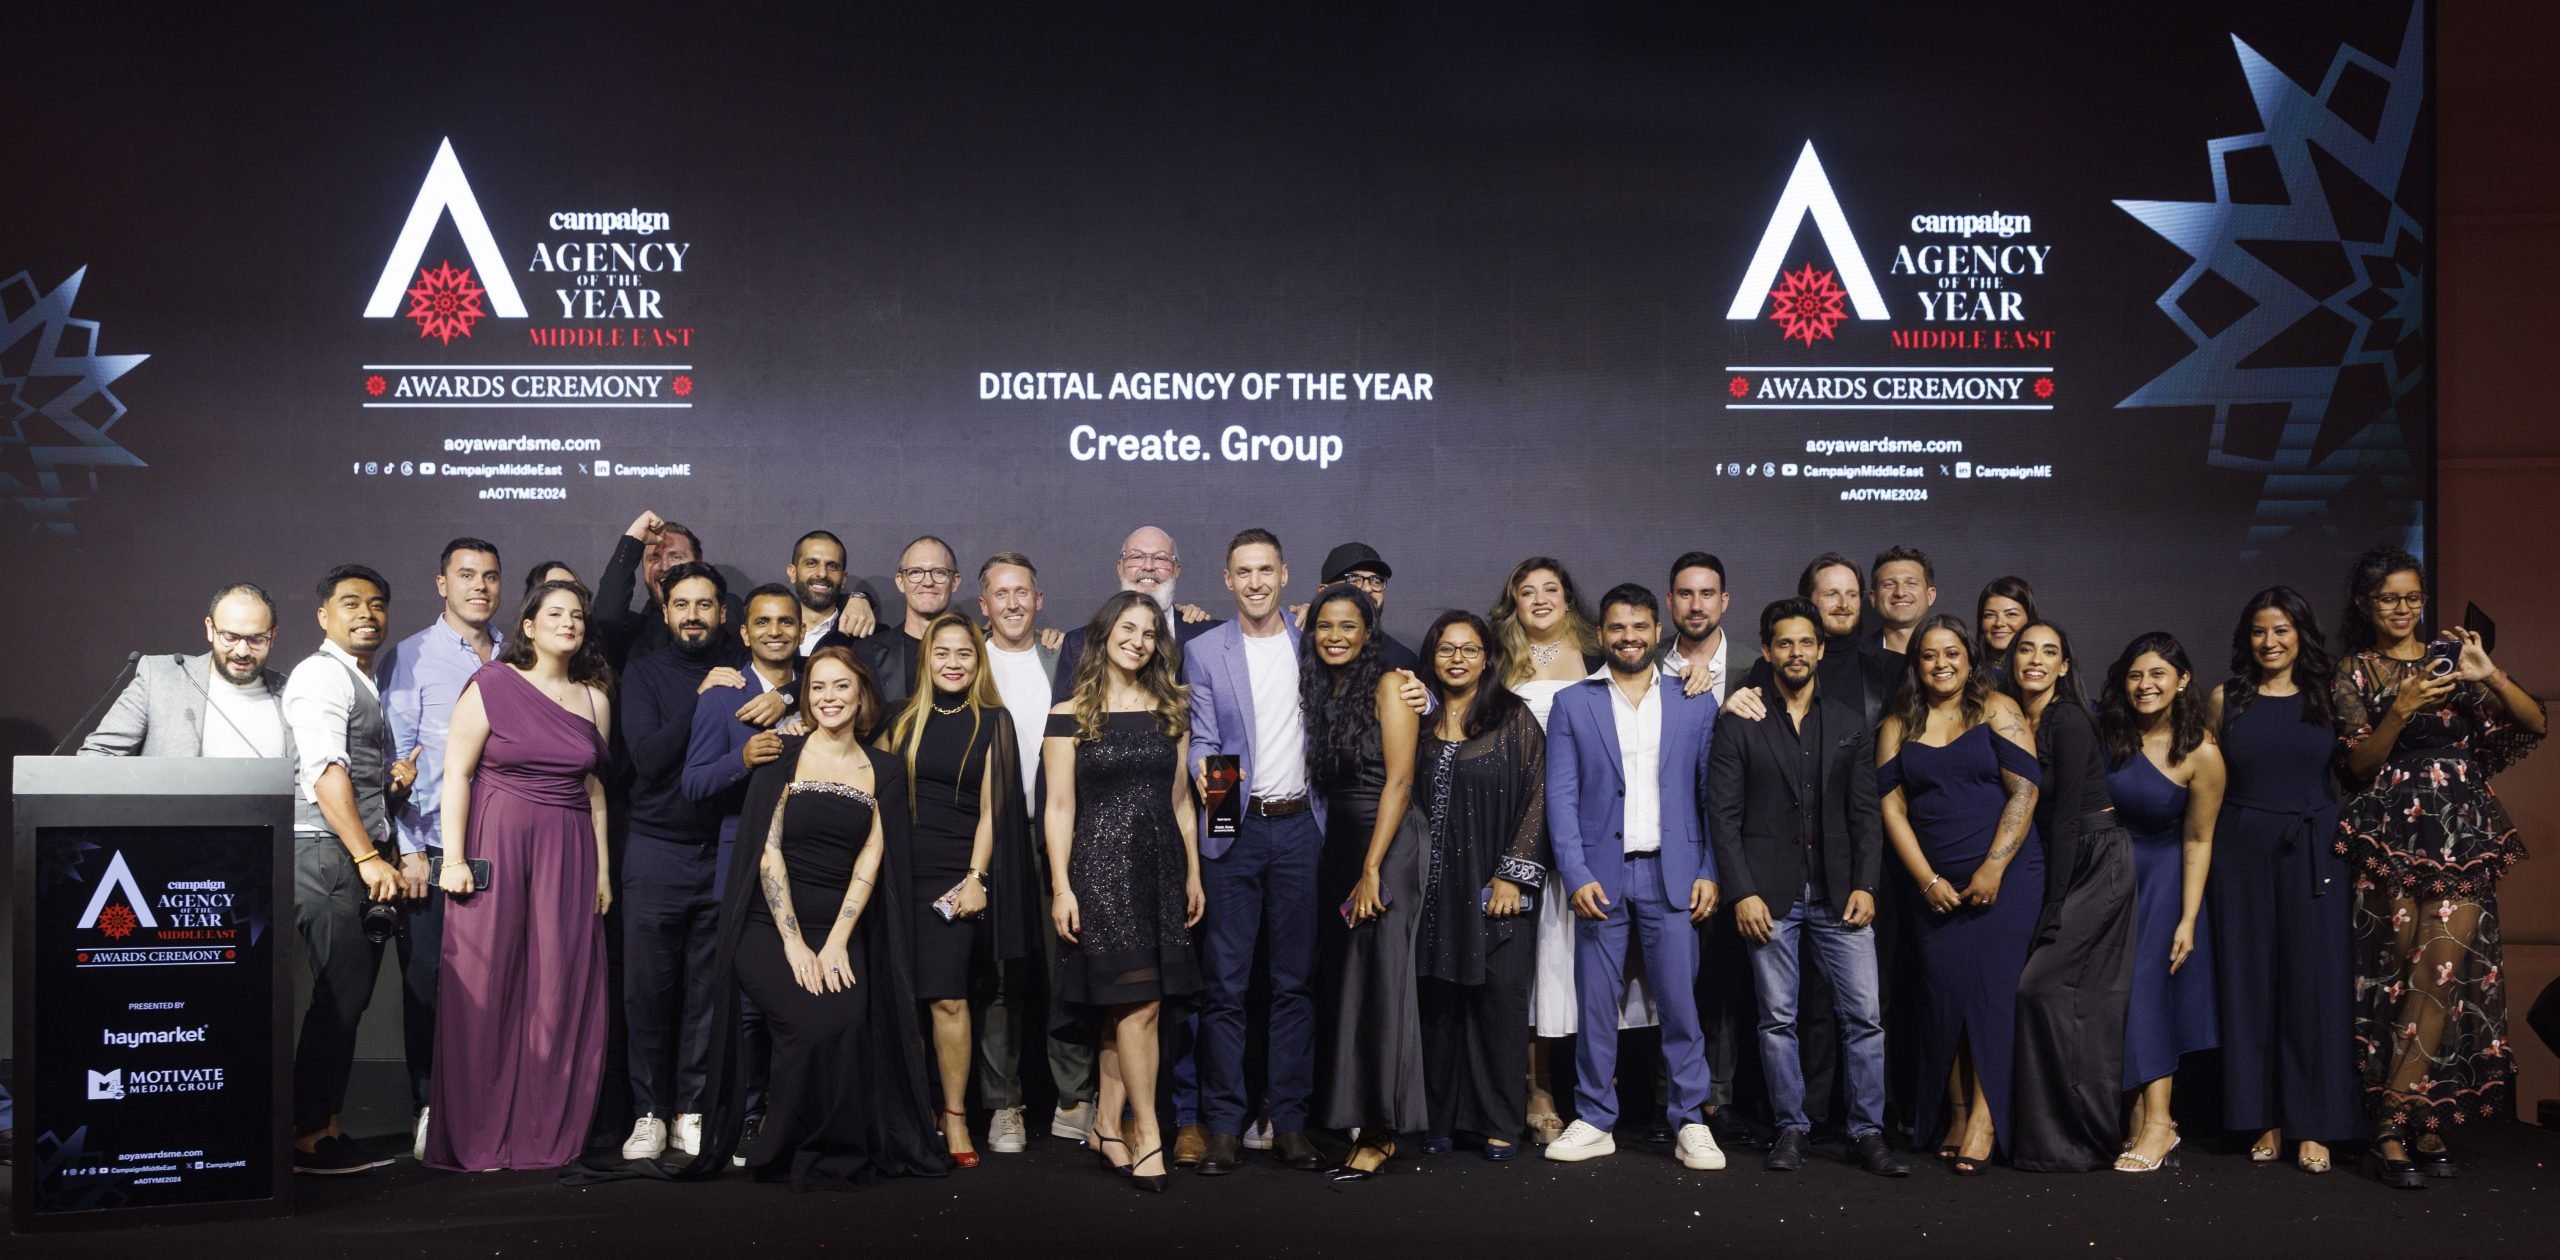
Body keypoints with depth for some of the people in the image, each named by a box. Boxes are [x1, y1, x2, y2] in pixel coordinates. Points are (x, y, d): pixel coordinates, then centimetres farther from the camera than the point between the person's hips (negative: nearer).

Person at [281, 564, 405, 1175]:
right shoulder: (322, 673, -7)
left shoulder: (367, 685, 22)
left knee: (350, 999, 9)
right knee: (339, 997, -10)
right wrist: (368, 858, -21)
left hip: (364, 859, 9)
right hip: (327, 852, -9)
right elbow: (326, 771, -17)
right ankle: (308, 1137, -5)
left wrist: (394, 781, 10)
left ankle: (326, 1129, 16)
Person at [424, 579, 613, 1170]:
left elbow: (594, 787, 13)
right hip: (496, 845, -4)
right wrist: (453, 858, -11)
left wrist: (602, 870, 10)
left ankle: (546, 1137, 13)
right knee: (484, 986, -1)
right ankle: (475, 1139, 9)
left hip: (568, 853, 4)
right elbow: (456, 772, -5)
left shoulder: (594, 699, 11)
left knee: (559, 990, 3)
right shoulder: (492, 684, -1)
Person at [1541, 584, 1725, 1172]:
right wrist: (1577, 875, -8)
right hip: (1600, 875, 0)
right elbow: (1561, 796, 2)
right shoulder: (1572, 704, 7)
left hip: (1672, 874, 0)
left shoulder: (1695, 704, 9)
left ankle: (1690, 1122, 9)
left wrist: (1710, 872, -1)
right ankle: (1595, 1122, 14)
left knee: (1681, 1002, 0)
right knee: (1595, 1004, 4)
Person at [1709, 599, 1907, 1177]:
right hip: (1770, 894, -2)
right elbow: (1724, 815, -1)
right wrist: (1742, 892, -9)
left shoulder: (1850, 725, 11)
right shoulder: (1738, 726, 3)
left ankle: (1868, 1133, 6)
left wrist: (1865, 885, -2)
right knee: (1778, 1018, 3)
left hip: (1839, 893, 2)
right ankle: (1790, 1129, 14)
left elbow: (1865, 814, 9)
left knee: (1865, 1015, -3)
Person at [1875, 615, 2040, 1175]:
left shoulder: (1997, 711, 2)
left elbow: (2024, 791, -5)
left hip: (2006, 877, -3)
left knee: (1987, 986, -9)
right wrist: (1928, 880, -4)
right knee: (1944, 994, -1)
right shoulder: (1898, 726, 11)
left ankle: (1985, 1117, -5)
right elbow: (1892, 806, 5)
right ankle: (1954, 1114, 7)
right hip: (1935, 886, 3)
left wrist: (1993, 869, -11)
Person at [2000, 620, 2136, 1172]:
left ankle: (2077, 1137, -4)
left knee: (2042, 983, -12)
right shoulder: (2015, 719, 11)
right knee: (2089, 999, 9)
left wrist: (2054, 906, -14)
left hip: (2099, 862, -8)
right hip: (2066, 865, 8)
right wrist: (2050, 899, 7)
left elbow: (2067, 813, -15)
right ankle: (2091, 1132, 15)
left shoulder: (2069, 719, -13)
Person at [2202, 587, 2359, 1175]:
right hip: (2242, 853, 1)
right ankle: (2265, 1119, 11)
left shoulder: (2328, 697, 5)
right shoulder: (2225, 700, 6)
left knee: (2314, 982, -1)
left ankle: (2312, 1126, 5)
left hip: (2314, 855, -1)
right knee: (2250, 980, 3)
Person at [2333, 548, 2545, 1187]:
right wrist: (2401, 711, -16)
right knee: (2407, 977, -4)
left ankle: (2392, 1122, -3)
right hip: (2391, 837, -1)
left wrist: (2490, 675, -13)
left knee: (2445, 972, -9)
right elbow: (2358, 763, -1)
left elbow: (2535, 725, 3)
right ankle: (2425, 1127, 1)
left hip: (2462, 834, 1)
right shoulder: (2353, 675, 8)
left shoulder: (2453, 652, 10)